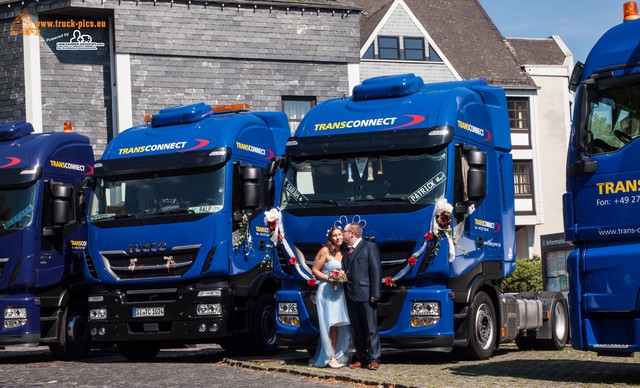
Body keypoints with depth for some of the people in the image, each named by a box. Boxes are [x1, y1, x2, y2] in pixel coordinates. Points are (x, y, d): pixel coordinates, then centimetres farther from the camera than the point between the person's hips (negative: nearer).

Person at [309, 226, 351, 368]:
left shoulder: (343, 253, 15)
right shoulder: (325, 251, -4)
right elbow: (314, 270, -6)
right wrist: (329, 279, -17)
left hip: (339, 292, 6)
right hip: (326, 291, -6)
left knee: (338, 325, 4)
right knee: (330, 325, -9)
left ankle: (336, 355, 8)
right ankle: (331, 358, -9)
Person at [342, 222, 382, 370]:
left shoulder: (370, 247, 1)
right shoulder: (347, 252, 22)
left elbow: (376, 270, -5)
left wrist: (375, 293, -13)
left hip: (365, 295, -7)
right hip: (351, 296, 7)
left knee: (371, 329, -6)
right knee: (357, 329, 7)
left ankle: (374, 360, -5)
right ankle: (361, 359, 12)